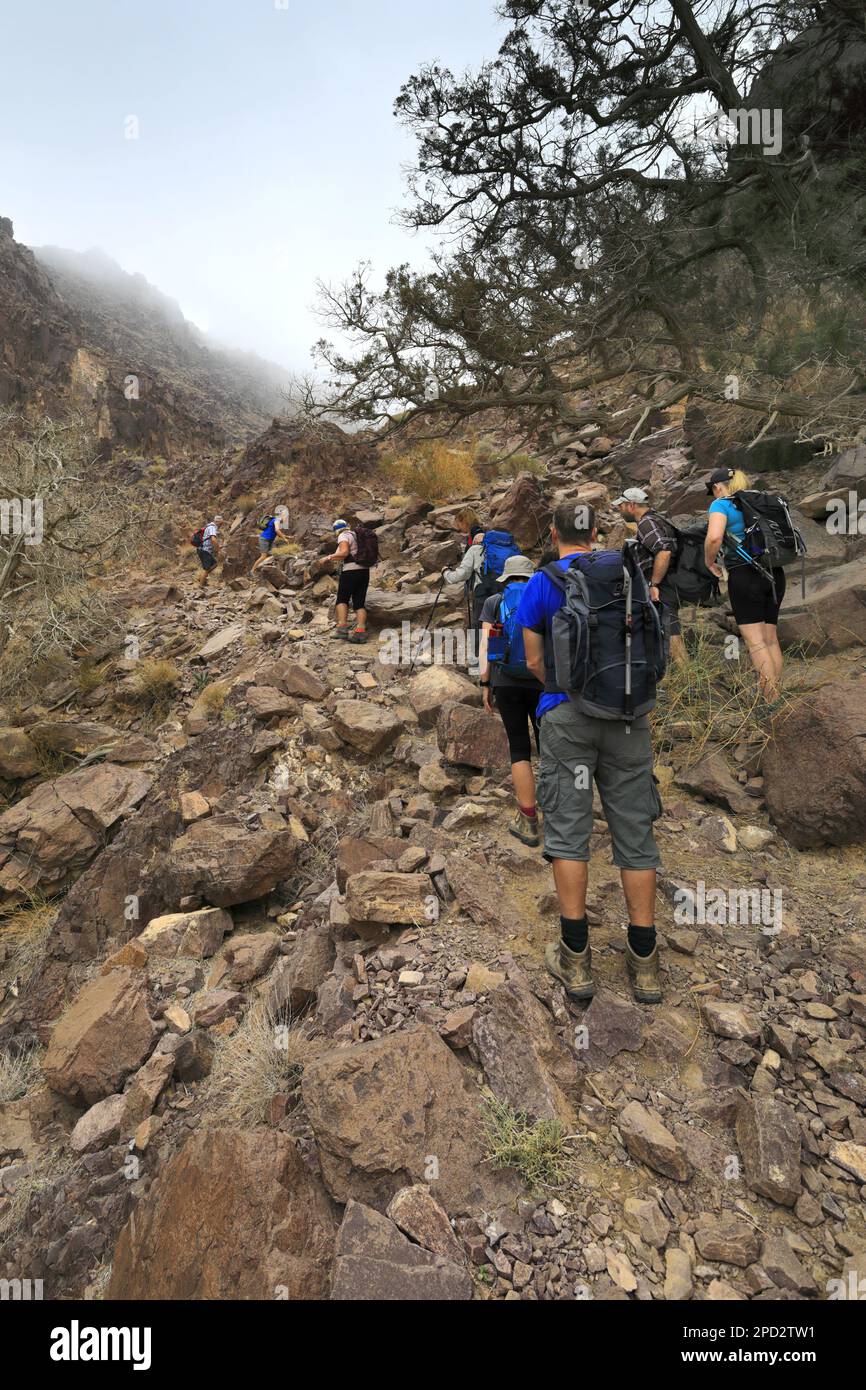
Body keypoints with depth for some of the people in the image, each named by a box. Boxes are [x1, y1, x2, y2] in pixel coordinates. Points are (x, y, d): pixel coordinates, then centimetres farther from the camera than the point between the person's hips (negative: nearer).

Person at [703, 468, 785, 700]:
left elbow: (714, 537, -21)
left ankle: (772, 703, -10)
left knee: (755, 641, -6)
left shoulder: (721, 504, -3)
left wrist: (709, 562, -5)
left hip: (745, 575, -7)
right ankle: (777, 696, 16)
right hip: (775, 574, 7)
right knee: (771, 639, 11)